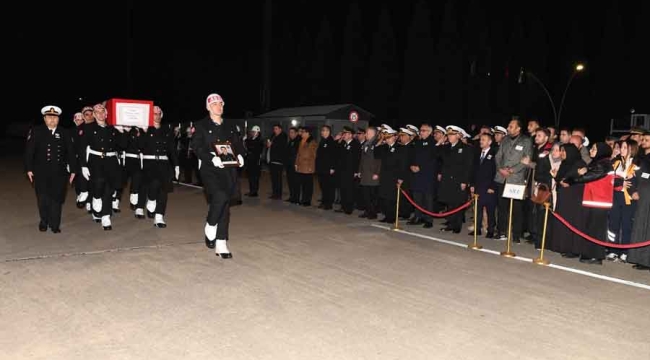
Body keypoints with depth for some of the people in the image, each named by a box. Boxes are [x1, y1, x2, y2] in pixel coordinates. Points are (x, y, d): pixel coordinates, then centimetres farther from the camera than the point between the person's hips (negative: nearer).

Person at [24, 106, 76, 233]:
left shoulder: (64, 134, 5)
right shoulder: (36, 132, 1)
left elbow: (71, 153, 6)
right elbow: (29, 151, -1)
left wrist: (72, 170, 3)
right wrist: (29, 169, -5)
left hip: (59, 173, 1)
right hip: (41, 172, -1)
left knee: (57, 198, 3)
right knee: (43, 198, 7)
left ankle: (55, 224, 13)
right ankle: (44, 221, 26)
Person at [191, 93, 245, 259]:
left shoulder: (230, 126, 16)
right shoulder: (202, 125, 2)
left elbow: (238, 144, 18)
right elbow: (197, 146, -7)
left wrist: (240, 155, -4)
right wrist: (212, 158, -21)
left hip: (228, 169, 4)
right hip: (210, 169, -4)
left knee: (225, 205, 2)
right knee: (220, 196, -27)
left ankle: (221, 244, 8)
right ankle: (210, 228, 0)